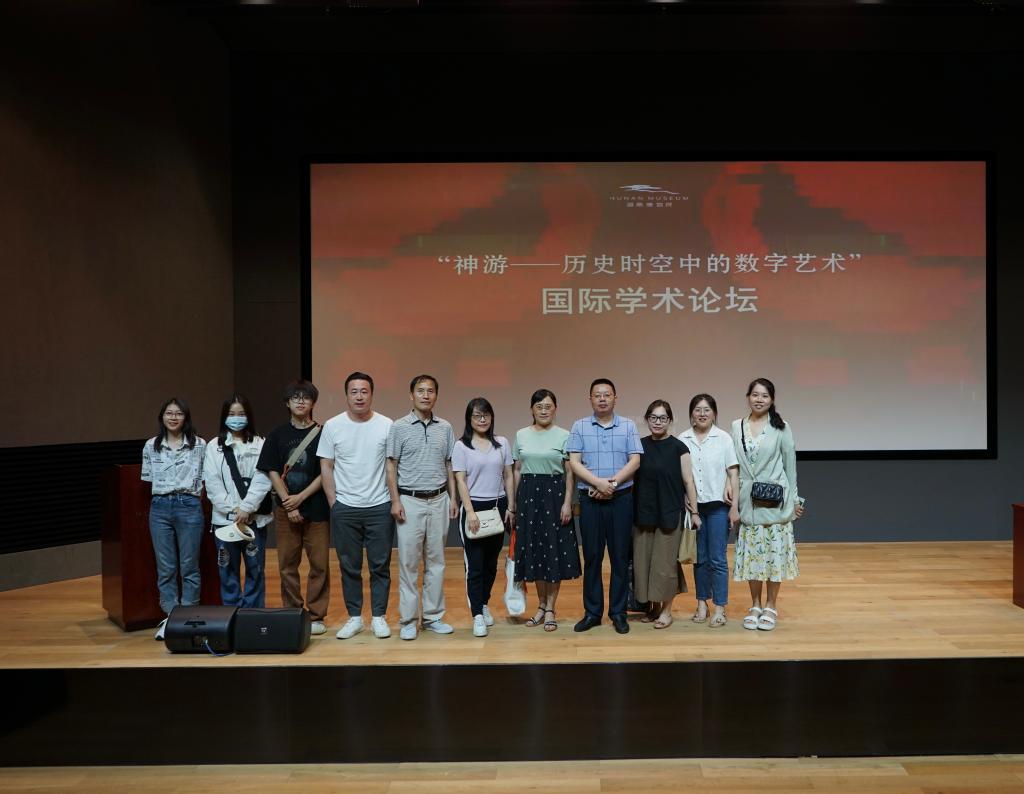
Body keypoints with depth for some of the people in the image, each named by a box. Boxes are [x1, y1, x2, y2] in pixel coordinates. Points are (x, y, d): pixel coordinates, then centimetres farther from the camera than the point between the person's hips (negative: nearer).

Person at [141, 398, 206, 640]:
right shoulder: (150, 446, 7)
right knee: (165, 568, 5)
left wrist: (192, 490, 0)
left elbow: (205, 478, 5)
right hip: (160, 508, 2)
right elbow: (147, 479, 12)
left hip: (189, 506, -2)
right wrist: (159, 494, 5)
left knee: (189, 567, 3)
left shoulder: (199, 445, 1)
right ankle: (170, 617, 13)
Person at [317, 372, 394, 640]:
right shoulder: (332, 426, -1)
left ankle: (379, 617, 18)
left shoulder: (386, 426, -3)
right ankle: (354, 617, 22)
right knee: (349, 566, 10)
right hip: (344, 508, 1)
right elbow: (326, 467, 3)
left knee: (380, 566, 6)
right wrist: (334, 503, -1)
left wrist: (395, 501, -4)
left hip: (380, 507, -1)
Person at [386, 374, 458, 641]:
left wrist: (453, 498, 6)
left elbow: (449, 466, 12)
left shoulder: (445, 428, 7)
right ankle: (408, 620, 8)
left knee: (436, 562, 8)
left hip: (439, 501, 3)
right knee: (408, 563, 0)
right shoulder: (399, 427, -2)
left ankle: (433, 616, 18)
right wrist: (395, 500, -8)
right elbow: (391, 466, -2)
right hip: (410, 501, -3)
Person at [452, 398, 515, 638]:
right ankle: (478, 615, 2)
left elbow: (508, 477, 9)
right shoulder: (462, 446, -4)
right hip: (473, 507, -3)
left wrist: (510, 507, 4)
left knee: (491, 562, 12)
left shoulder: (502, 443, 6)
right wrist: (470, 512, -15)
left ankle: (484, 604, 29)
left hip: (498, 506, 4)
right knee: (475, 564, -2)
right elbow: (461, 481, -8)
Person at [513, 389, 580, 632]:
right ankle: (541, 605, 23)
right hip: (528, 493, 3)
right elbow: (517, 471, 10)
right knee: (533, 549, 8)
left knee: (554, 548, 0)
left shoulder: (564, 436, -1)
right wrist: (513, 502, 6)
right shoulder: (521, 435, 8)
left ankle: (550, 609, 11)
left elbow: (569, 473, -2)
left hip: (554, 493, -3)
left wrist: (567, 503, -10)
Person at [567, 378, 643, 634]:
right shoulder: (579, 426, 4)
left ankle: (618, 612, 13)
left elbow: (634, 461, -3)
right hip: (589, 499, 0)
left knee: (620, 556, 4)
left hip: (621, 498, 0)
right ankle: (592, 612, 14)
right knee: (592, 556, 5)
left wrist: (612, 483, -14)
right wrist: (598, 483, -16)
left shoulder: (628, 426, 5)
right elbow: (574, 463, -4)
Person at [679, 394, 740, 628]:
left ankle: (719, 608, 9)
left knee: (717, 559, 0)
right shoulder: (682, 440, 1)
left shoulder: (723, 438, -2)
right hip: (693, 505, 2)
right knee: (699, 558, 11)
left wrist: (734, 507, -5)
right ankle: (702, 604, 22)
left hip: (718, 506, -2)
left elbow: (733, 473, -2)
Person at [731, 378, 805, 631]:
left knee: (775, 552, 3)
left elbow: (790, 464, 1)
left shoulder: (781, 428, -2)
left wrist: (794, 498, 2)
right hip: (748, 502, 2)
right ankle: (755, 605, 21)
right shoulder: (736, 427, 4)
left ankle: (771, 606, 17)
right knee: (751, 553, 7)